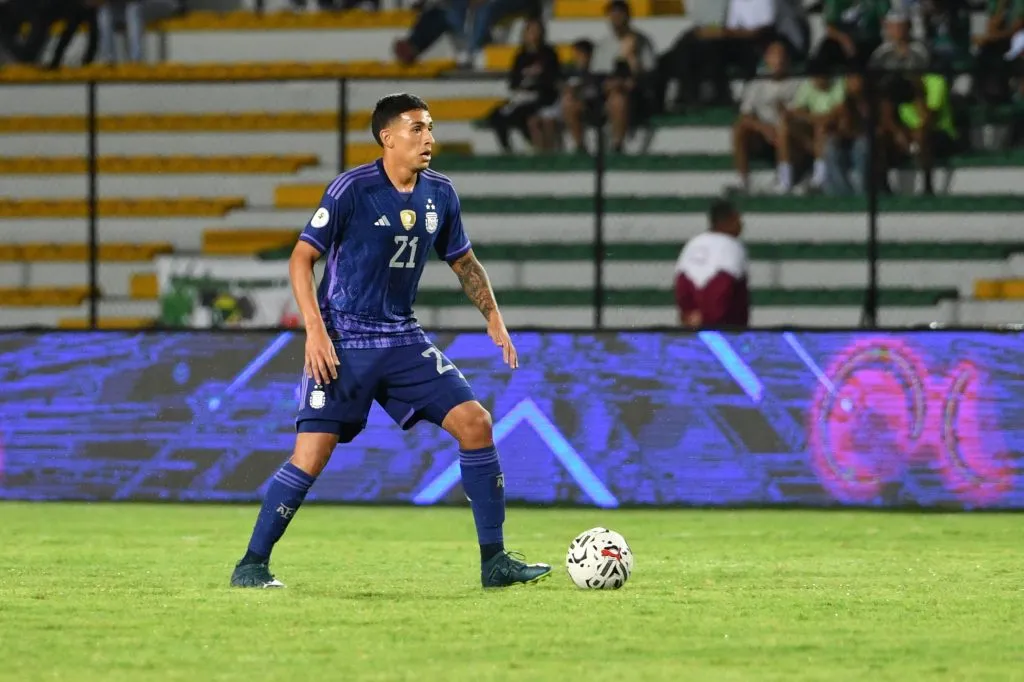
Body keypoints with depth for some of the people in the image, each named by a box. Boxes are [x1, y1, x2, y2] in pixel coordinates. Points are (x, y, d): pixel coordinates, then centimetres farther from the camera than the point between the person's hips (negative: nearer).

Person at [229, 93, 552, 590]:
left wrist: (492, 316, 9)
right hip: (343, 344, -5)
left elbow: (463, 262, 20)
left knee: (475, 423, -7)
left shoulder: (439, 194, 5)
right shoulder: (352, 189, -12)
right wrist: (315, 329, -19)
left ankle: (494, 561, -1)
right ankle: (252, 564, 3)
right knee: (311, 456, -12)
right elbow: (302, 258, -10)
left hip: (403, 340, 5)